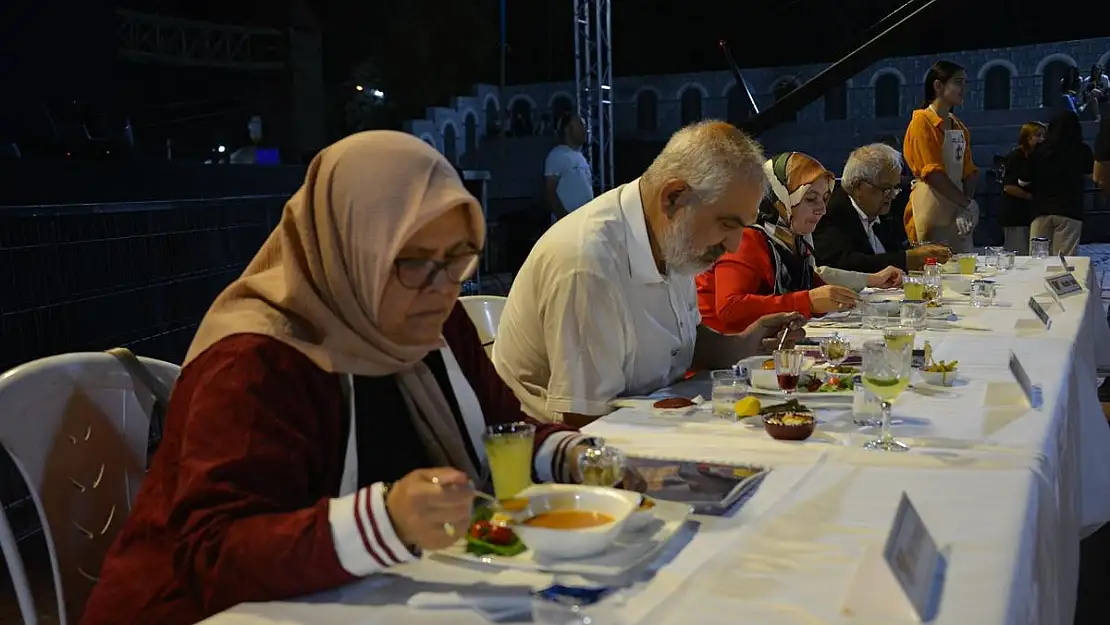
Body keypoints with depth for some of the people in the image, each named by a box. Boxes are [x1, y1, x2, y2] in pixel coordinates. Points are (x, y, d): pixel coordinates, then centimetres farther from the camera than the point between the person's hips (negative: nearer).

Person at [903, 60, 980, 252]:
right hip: (931, 212, -7)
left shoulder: (960, 126, 16)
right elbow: (933, 173, -16)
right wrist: (969, 204, -15)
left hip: (957, 209, 7)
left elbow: (969, 172, 9)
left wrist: (966, 209, -7)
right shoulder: (922, 122, -7)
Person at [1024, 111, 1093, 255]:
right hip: (1069, 211, -1)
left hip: (1041, 211, 1)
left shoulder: (1040, 150, -1)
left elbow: (1023, 182, 4)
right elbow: (1091, 171, 16)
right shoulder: (1082, 150, -2)